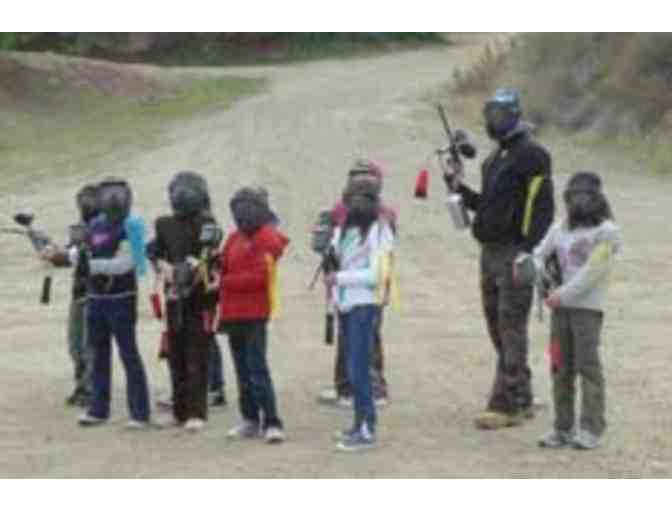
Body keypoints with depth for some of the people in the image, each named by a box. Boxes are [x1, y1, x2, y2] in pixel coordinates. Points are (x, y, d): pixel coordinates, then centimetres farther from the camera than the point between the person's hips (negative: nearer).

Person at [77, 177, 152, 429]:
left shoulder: (129, 228, -9)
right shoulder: (95, 226, 10)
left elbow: (124, 264, -19)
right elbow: (84, 255, 19)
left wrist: (92, 264, -24)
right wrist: (78, 255, -3)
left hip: (121, 299, -7)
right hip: (96, 297, 7)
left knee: (129, 354, -6)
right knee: (99, 354, 13)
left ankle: (140, 412, -4)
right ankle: (98, 409, 22)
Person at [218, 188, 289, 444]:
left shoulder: (267, 239, -8)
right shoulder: (234, 239, 14)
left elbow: (257, 276, -17)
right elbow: (225, 268, 17)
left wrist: (226, 282, -14)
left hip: (254, 315, -8)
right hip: (233, 314, 8)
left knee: (258, 370, -12)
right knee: (243, 371, 13)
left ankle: (273, 423, -11)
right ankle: (251, 420, 21)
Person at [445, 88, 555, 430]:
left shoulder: (531, 156, -10)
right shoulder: (495, 158, 18)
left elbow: (543, 209, -17)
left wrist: (530, 253, -23)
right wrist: (459, 187, 10)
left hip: (515, 254, -9)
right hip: (490, 252, 9)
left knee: (511, 330, -8)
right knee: (499, 331, 12)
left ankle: (505, 406, -8)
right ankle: (522, 402, 20)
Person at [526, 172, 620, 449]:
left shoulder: (606, 232, -5)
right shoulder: (560, 229, 13)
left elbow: (592, 271, -13)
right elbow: (540, 255, 13)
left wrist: (564, 293, -18)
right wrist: (534, 269, -11)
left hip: (588, 307, -6)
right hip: (561, 307, 6)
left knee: (588, 365, -6)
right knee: (561, 367, 7)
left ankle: (591, 429, -2)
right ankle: (563, 428, 13)